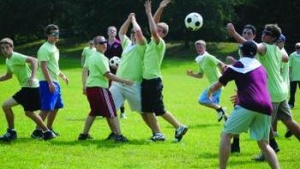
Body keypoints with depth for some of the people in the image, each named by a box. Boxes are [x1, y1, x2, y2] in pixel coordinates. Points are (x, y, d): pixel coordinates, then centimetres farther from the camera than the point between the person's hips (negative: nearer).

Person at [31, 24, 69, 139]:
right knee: (46, 108, -12)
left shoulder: (54, 48, 17)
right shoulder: (45, 49, -13)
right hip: (47, 82, -10)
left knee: (56, 106, 14)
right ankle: (37, 131, -9)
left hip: (55, 82, 10)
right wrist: (50, 83, -25)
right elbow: (43, 66, -20)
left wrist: (62, 75, 28)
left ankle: (49, 129, 24)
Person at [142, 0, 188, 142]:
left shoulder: (160, 43, -14)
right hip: (146, 80, 9)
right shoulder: (153, 41, 9)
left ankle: (179, 127, 6)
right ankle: (158, 134, 14)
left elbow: (153, 30, -32)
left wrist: (149, 14, -24)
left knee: (159, 110, -4)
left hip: (154, 81, -9)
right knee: (148, 109, 9)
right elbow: (154, 24, 12)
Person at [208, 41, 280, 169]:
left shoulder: (237, 66, 7)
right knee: (264, 144, 14)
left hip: (248, 105, -5)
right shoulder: (261, 68, 24)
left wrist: (210, 91, 38)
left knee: (226, 135, 5)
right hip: (265, 107, 5)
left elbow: (217, 85, 15)